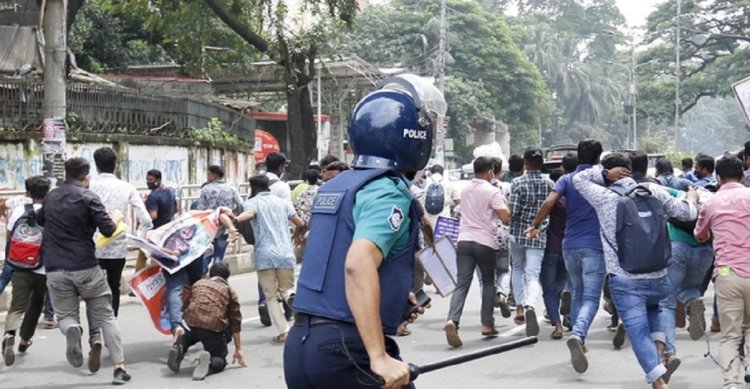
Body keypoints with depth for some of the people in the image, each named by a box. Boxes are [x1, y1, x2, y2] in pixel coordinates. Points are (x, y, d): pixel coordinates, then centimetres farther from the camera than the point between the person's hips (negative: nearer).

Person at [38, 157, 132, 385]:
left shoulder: (50, 198, 10)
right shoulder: (88, 197, -6)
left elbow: (40, 221, 30)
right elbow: (107, 230, -11)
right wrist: (116, 218, 9)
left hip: (55, 268, 3)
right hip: (85, 266, -3)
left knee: (65, 315, 14)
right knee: (105, 315, 8)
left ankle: (71, 330, -24)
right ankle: (119, 367, -1)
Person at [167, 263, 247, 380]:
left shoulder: (198, 284, 25)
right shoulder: (230, 291, 18)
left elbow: (186, 306, 32)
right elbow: (235, 322, 15)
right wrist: (238, 350, 20)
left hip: (190, 322, 3)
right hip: (214, 326, -3)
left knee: (187, 336, 37)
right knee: (219, 360, 16)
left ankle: (179, 348, 3)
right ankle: (209, 362, -20)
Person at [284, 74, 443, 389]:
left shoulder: (333, 187, 14)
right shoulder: (388, 193, -12)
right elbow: (358, 264, -27)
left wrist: (397, 296, 27)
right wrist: (380, 358, -32)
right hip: (347, 348, -8)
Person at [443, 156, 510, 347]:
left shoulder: (465, 190, 12)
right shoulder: (492, 192, -7)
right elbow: (505, 217, -12)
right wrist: (505, 203, 6)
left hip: (464, 240, 3)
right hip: (486, 242, -3)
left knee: (461, 284, -4)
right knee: (488, 283, 15)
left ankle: (452, 320, -25)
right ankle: (487, 324, 15)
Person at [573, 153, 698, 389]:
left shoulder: (604, 197, -4)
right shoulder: (652, 191, 1)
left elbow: (579, 179, 12)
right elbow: (684, 213, 7)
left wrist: (604, 173, -1)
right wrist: (692, 200, 28)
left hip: (624, 280, -3)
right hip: (659, 279, 3)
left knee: (638, 332, 1)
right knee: (654, 306, 34)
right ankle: (660, 348, 12)